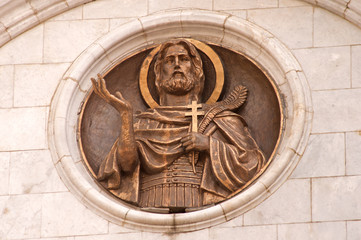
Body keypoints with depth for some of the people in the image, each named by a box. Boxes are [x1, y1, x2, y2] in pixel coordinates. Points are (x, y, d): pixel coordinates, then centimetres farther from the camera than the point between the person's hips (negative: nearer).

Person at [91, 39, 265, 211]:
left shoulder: (216, 120, 17)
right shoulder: (142, 124, 21)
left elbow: (253, 163, 9)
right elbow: (127, 164, 3)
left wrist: (209, 143, -1)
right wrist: (125, 114, -6)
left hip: (198, 208, -1)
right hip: (153, 209, 1)